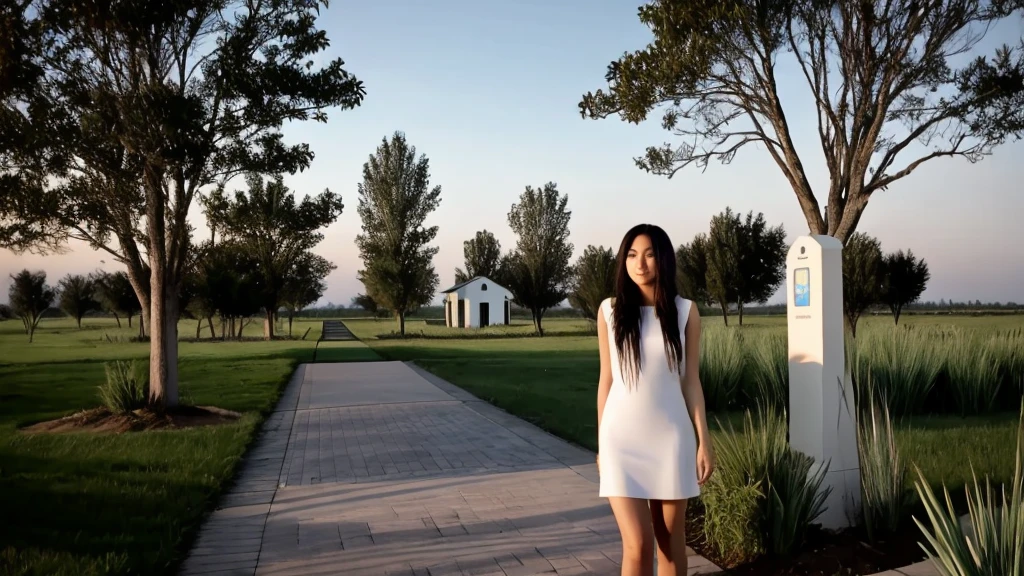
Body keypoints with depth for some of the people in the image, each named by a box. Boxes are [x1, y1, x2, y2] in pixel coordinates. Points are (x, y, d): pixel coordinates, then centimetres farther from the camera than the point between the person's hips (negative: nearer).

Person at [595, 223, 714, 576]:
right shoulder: (610, 310, 1)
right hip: (621, 439, -1)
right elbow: (606, 379, 6)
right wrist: (601, 443, 8)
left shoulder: (685, 312, 0)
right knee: (638, 544, -5)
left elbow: (690, 380, 3)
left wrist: (704, 441, 0)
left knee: (671, 539, 9)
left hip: (671, 437, 1)